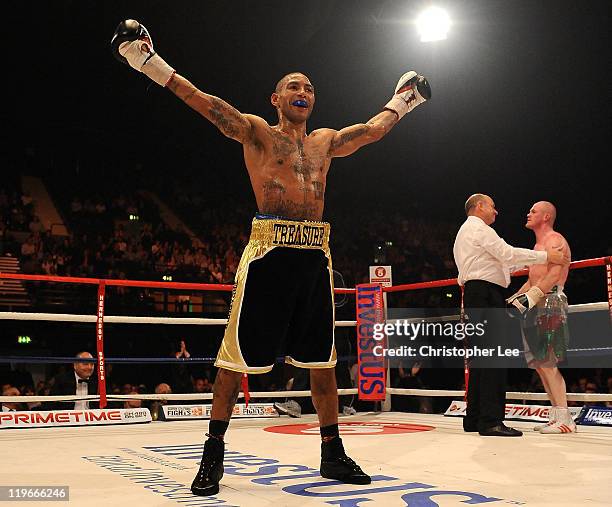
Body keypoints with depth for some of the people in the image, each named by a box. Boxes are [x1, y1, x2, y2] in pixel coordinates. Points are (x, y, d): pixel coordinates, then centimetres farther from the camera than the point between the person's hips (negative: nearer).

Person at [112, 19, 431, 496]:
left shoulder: (325, 142, 21)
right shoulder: (257, 131, 6)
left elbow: (372, 130, 30)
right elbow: (209, 105, -5)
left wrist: (400, 102, 40)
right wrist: (152, 64, -12)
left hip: (315, 254, 5)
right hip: (269, 250, -5)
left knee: (322, 358, 9)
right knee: (238, 354, -3)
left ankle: (333, 452, 22)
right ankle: (214, 452, 11)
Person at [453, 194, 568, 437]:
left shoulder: (465, 231, 28)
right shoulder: (479, 228, -4)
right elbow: (508, 254, -12)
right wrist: (546, 256, -7)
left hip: (474, 296, 11)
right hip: (486, 293, -11)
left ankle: (474, 418, 10)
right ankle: (491, 420, -20)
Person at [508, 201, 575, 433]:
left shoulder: (555, 240, -4)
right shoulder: (538, 245, 26)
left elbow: (554, 275, -18)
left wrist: (529, 297, -24)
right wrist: (513, 299, 18)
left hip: (550, 302, -10)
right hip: (536, 305, 10)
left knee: (547, 362, -15)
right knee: (539, 363, 5)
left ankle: (565, 419, -13)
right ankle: (556, 416, 7)